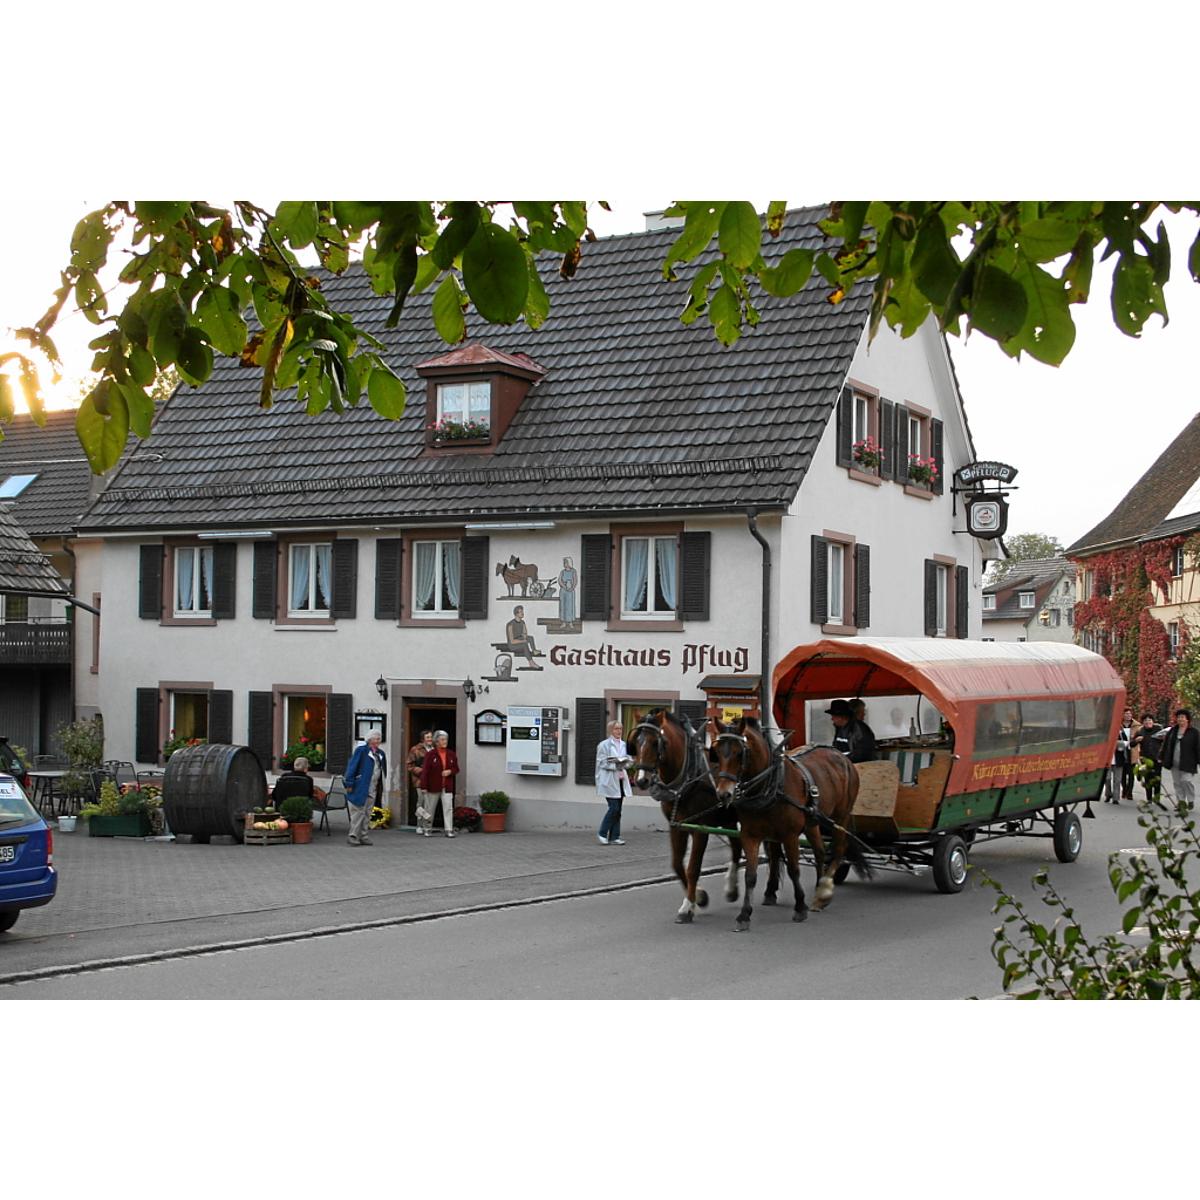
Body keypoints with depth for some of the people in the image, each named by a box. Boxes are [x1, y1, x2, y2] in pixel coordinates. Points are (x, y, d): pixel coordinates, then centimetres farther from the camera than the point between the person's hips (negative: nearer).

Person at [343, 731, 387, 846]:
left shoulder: (381, 754, 14)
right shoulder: (361, 750, -6)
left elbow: (383, 772, 16)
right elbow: (352, 767, -9)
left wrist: (381, 789, 11)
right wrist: (349, 784, -14)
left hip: (373, 790, 7)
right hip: (360, 788, -7)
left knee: (367, 814, 10)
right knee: (358, 812, -7)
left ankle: (362, 836, 15)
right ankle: (353, 835, -3)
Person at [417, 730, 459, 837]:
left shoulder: (451, 754, 4)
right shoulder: (430, 754, -8)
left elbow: (456, 768, 14)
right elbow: (425, 771, -10)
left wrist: (450, 771, -9)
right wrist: (423, 787, -15)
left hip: (447, 787, 2)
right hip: (433, 786, -2)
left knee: (448, 808, -7)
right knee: (430, 808, 10)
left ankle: (449, 830, -6)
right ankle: (426, 829, 26)